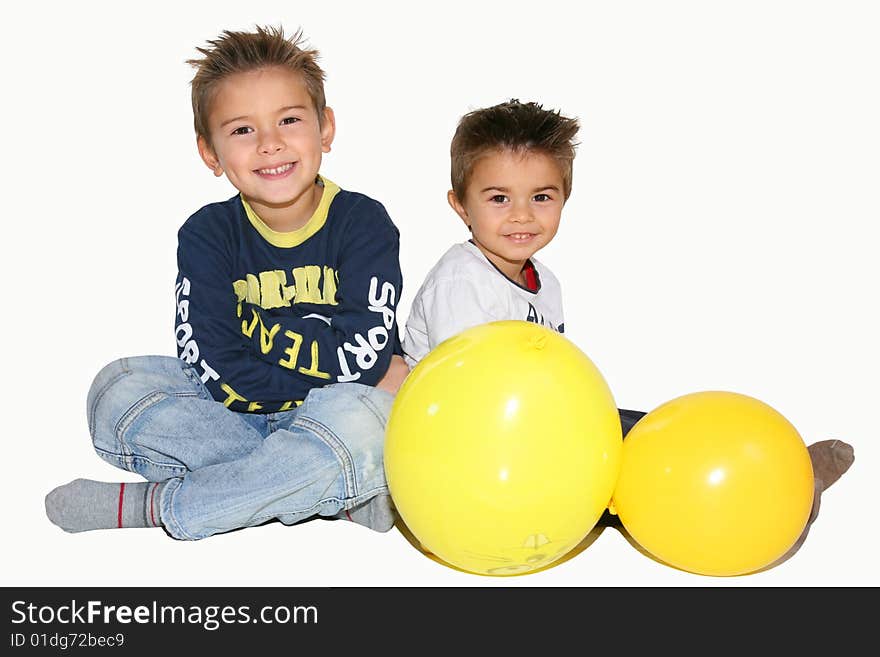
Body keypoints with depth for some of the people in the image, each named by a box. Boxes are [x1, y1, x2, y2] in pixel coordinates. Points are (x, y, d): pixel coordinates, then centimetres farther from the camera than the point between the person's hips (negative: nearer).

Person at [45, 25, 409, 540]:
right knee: (117, 392, -16)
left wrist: (262, 337, -16)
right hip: (238, 417, 3)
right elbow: (220, 373, -16)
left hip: (341, 409, -3)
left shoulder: (363, 222, -10)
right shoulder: (208, 236, -4)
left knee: (357, 421, -38)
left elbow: (364, 354, -21)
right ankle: (337, 489, -22)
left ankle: (157, 505, -18)